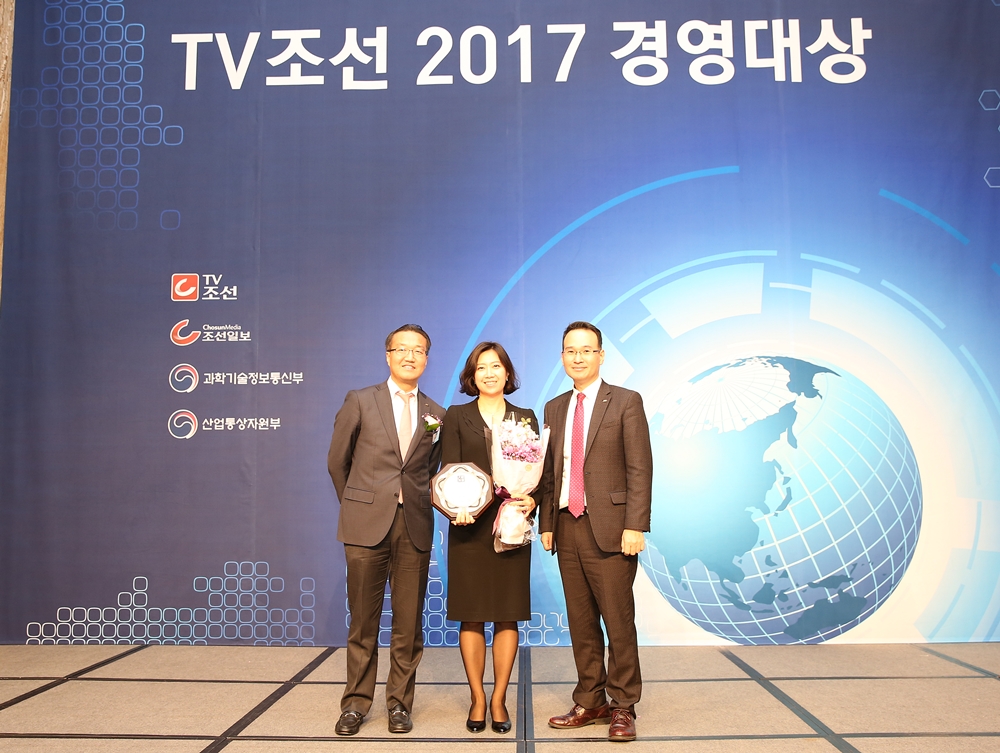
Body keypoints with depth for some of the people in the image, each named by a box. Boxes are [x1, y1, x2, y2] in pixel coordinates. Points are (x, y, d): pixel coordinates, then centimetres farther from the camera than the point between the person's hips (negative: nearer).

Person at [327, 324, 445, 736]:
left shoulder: (436, 415, 9)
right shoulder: (360, 401, 3)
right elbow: (337, 461, 10)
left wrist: (423, 498, 5)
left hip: (415, 527, 2)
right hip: (367, 524, -2)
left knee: (408, 623, 6)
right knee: (363, 621, 7)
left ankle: (399, 702, 21)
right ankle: (356, 703, 21)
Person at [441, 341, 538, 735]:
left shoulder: (525, 418, 11)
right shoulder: (456, 416, 7)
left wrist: (532, 500, -14)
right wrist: (459, 506, -19)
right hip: (470, 527, -1)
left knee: (508, 615, 4)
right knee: (471, 616, 4)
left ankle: (499, 699, 15)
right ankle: (477, 699, 16)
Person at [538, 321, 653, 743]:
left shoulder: (626, 402, -1)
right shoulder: (554, 409, 15)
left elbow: (639, 469, -7)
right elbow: (549, 473, 15)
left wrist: (634, 527, -14)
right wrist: (546, 523, 8)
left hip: (609, 527, -5)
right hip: (567, 528, 5)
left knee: (618, 621, 1)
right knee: (580, 622, 11)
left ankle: (622, 707, 15)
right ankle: (590, 703, 23)